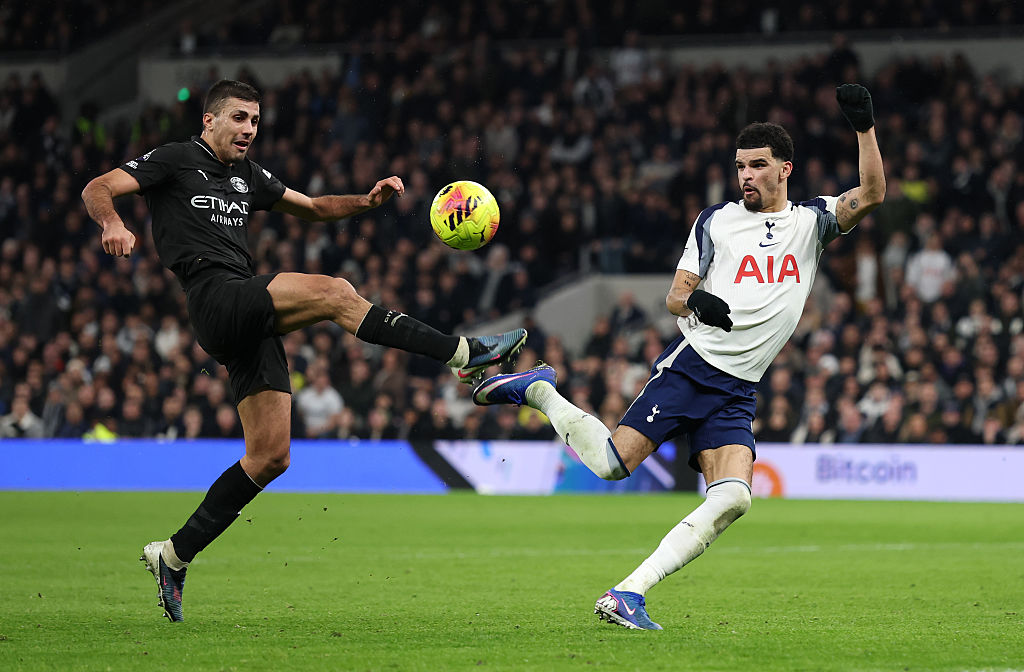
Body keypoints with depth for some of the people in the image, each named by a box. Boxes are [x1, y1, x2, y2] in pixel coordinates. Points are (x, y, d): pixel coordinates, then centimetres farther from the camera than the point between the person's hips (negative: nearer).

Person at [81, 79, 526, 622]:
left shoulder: (246, 175, 25)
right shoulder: (175, 160, 4)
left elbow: (312, 208, 32)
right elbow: (97, 189, -5)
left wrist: (367, 200, 13)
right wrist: (113, 224, -28)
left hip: (251, 322, 8)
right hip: (216, 297, -8)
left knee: (270, 457, 2)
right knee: (336, 293, -25)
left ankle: (173, 555, 10)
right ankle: (466, 356, -26)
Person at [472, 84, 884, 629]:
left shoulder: (812, 221, 12)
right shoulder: (715, 221, 7)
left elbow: (871, 195, -2)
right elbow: (674, 297, 6)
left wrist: (864, 127, -14)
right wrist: (696, 303, -17)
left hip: (737, 394, 2)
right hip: (690, 365, -2)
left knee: (732, 499, -18)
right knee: (610, 462, -15)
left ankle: (628, 594, -17)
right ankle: (538, 390, 13)